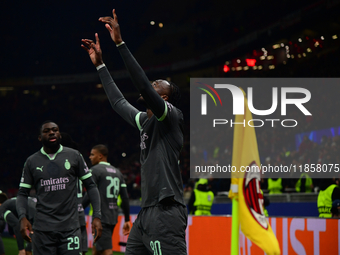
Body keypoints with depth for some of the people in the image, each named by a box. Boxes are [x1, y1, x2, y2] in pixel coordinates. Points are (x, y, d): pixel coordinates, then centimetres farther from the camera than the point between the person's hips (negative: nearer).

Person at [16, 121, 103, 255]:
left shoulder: (74, 156, 6)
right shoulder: (32, 162, 9)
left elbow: (90, 186, 9)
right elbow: (22, 193, 10)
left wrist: (97, 216, -1)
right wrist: (22, 217, -8)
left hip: (70, 227, -1)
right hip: (43, 228, 1)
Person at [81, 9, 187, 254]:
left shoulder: (172, 117, -4)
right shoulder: (146, 121, 20)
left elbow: (143, 85, -17)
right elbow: (119, 101, 34)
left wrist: (120, 42, -19)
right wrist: (100, 64, 35)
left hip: (166, 213, -10)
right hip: (147, 213, 10)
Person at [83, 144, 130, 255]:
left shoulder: (95, 170, -6)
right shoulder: (117, 172, 16)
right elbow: (125, 198, 13)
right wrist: (127, 220, 16)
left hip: (101, 218, -8)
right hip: (113, 217, 8)